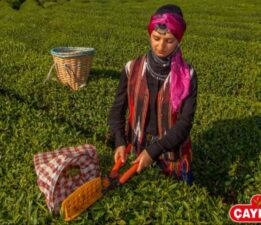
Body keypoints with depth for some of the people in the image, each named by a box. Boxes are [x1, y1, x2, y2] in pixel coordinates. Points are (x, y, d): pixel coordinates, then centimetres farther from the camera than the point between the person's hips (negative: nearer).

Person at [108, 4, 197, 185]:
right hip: (139, 152, 2)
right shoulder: (133, 69, -8)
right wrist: (120, 142, -18)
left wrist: (154, 151, -24)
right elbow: (118, 109, -3)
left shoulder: (187, 75, -13)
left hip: (173, 155, -1)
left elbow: (185, 123, -16)